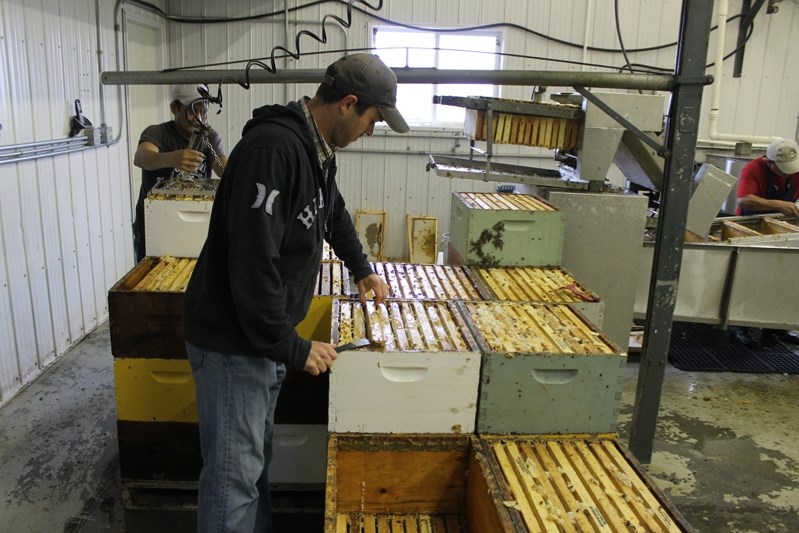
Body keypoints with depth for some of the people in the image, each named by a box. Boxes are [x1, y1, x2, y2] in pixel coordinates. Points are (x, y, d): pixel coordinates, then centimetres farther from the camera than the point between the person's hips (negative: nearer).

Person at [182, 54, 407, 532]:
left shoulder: (318, 147, 6)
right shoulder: (273, 147, -26)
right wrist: (294, 349, -20)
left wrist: (362, 269, 36)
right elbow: (252, 265, -29)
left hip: (268, 335, 9)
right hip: (233, 342, -9)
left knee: (256, 459, 21)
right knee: (234, 475, 2)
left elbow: (335, 213, 27)